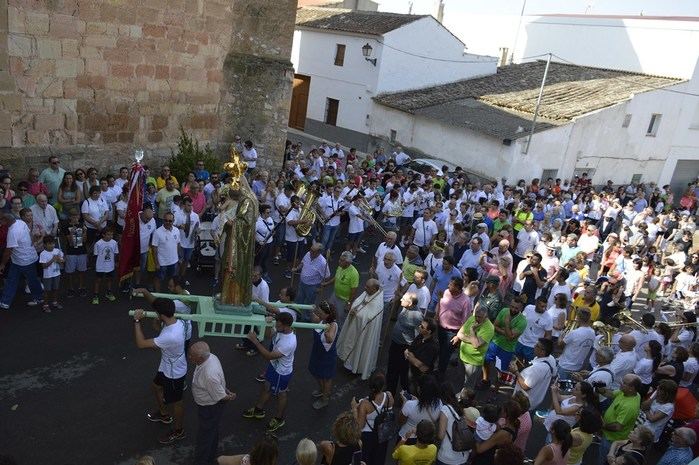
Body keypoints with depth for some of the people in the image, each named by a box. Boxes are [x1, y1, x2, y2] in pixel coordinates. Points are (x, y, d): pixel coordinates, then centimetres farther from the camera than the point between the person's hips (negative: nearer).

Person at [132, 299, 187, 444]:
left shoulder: (170, 336, -43)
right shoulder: (176, 321, -16)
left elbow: (141, 344, -35)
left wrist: (137, 321, -27)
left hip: (174, 373, -9)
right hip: (167, 367, 9)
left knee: (175, 402, 14)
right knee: (156, 386, 32)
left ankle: (178, 431, 39)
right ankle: (164, 414, 57)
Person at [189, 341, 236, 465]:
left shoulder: (209, 375, -41)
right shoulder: (210, 356, -14)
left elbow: (221, 397, -26)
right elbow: (220, 380, 4)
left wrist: (229, 397, -8)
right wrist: (227, 391, 6)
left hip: (210, 408, -9)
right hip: (208, 405, 9)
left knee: (204, 436, 14)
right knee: (212, 431, 30)